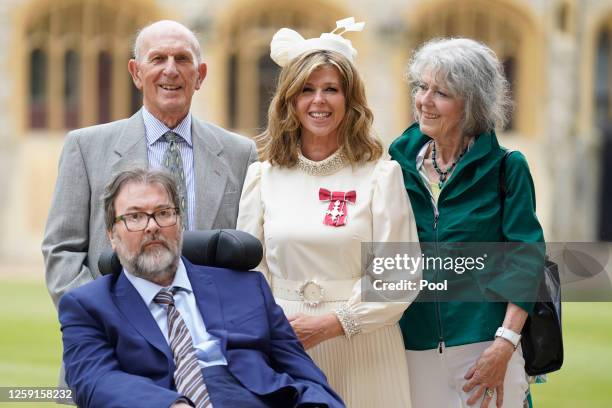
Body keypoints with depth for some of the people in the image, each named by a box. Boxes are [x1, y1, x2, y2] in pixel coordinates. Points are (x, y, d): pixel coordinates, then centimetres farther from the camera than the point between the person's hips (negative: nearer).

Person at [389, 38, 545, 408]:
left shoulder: (505, 168, -1)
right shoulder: (400, 162, 8)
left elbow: (526, 262, -6)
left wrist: (504, 346, -15)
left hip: (482, 346, -3)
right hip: (413, 347, 3)